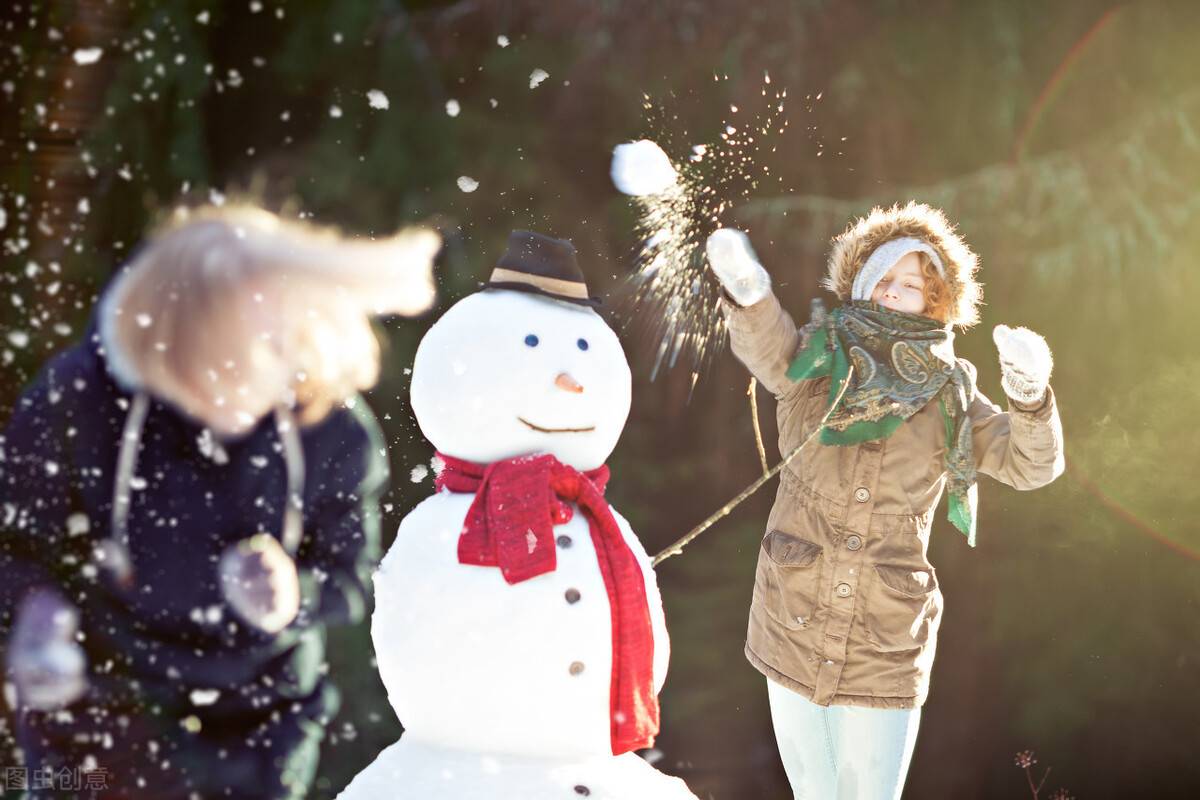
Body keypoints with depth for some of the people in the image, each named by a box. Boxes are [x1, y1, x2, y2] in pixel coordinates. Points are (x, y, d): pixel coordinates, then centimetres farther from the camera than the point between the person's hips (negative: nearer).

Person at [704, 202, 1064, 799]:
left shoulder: (948, 397, 0)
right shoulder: (816, 364, -1)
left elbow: (1031, 464, -8)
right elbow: (766, 344, -23)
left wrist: (1029, 392, -30)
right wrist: (748, 290, -47)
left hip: (887, 651, -1)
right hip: (793, 634, 1)